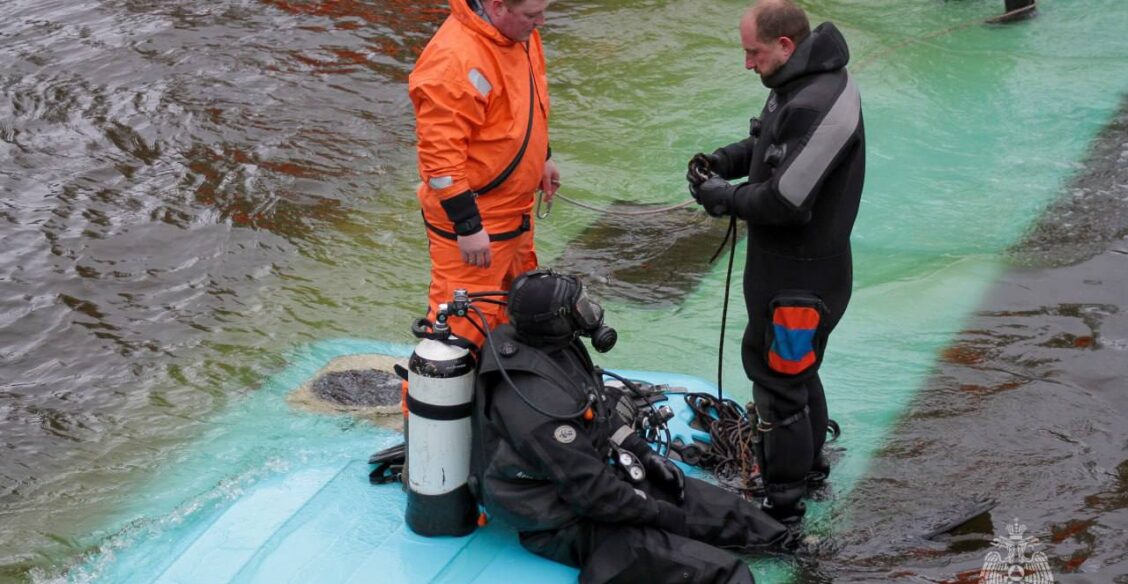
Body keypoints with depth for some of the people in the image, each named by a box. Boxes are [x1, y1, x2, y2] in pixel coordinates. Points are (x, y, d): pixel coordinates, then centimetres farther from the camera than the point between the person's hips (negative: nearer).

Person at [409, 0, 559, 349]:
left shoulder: (519, 32, 1)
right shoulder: (454, 60, -30)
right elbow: (440, 155, -29)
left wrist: (543, 158, 24)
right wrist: (468, 226, -26)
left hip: (515, 207, 10)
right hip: (471, 216, -10)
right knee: (462, 322, -4)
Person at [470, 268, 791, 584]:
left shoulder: (556, 346, -3)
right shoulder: (536, 398, -33)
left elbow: (600, 409, 16)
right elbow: (588, 490, -27)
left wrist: (644, 454, 8)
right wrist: (662, 514, -16)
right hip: (562, 523, -10)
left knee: (721, 507, 11)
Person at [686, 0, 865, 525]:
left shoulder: (817, 106, -28)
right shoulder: (803, 83, 5)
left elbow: (784, 201, -28)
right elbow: (768, 145, 21)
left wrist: (722, 197, -13)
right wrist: (722, 160, 3)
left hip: (799, 278, -10)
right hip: (784, 264, 10)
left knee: (779, 380, 2)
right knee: (795, 371, 25)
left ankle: (783, 501, 17)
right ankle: (808, 464, 44)